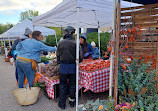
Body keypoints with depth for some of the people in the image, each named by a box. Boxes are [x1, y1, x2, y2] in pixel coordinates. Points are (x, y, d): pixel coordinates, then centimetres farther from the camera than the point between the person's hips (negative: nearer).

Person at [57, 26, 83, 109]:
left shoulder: (61, 43, -6)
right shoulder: (75, 43, -7)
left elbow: (58, 55, 2)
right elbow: (80, 57, -6)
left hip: (63, 66, 0)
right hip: (73, 67, 1)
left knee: (63, 85, 13)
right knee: (72, 84, 16)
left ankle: (62, 103, 21)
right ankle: (72, 102, 29)